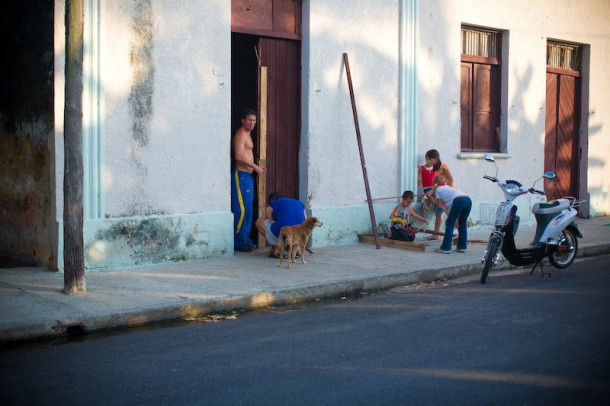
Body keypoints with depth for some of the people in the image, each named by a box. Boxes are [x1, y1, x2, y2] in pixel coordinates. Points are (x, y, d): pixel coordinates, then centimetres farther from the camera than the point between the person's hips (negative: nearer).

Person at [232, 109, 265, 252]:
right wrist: (256, 167, -17)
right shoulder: (241, 134, -10)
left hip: (247, 175, 10)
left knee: (248, 209, 11)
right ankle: (239, 242, -9)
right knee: (241, 209, -10)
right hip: (240, 175, -10)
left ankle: (246, 240, 16)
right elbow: (239, 156, -20)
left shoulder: (247, 134, 20)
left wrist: (257, 168, 14)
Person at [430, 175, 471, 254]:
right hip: (468, 199, 6)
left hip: (458, 200, -6)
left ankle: (446, 248, 2)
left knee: (450, 224, 3)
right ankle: (462, 247, 21)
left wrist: (449, 217, 16)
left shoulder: (437, 190, 21)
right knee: (463, 223, 19)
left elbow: (443, 206, 15)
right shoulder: (448, 187, 38)